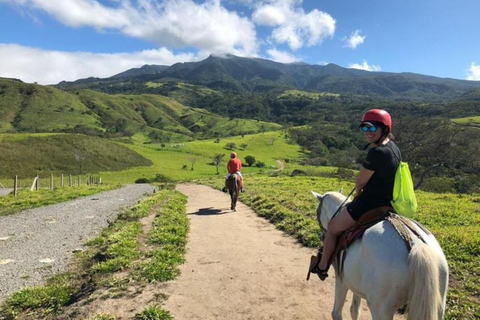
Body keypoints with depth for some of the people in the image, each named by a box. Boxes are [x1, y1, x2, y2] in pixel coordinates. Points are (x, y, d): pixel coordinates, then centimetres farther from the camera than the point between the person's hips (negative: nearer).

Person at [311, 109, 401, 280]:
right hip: (390, 203, 10)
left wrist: (358, 194, 6)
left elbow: (360, 182, -16)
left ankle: (322, 266, 25)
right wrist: (362, 195, 12)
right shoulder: (395, 148, 6)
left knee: (333, 227, 9)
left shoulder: (376, 152, -25)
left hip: (370, 203, -10)